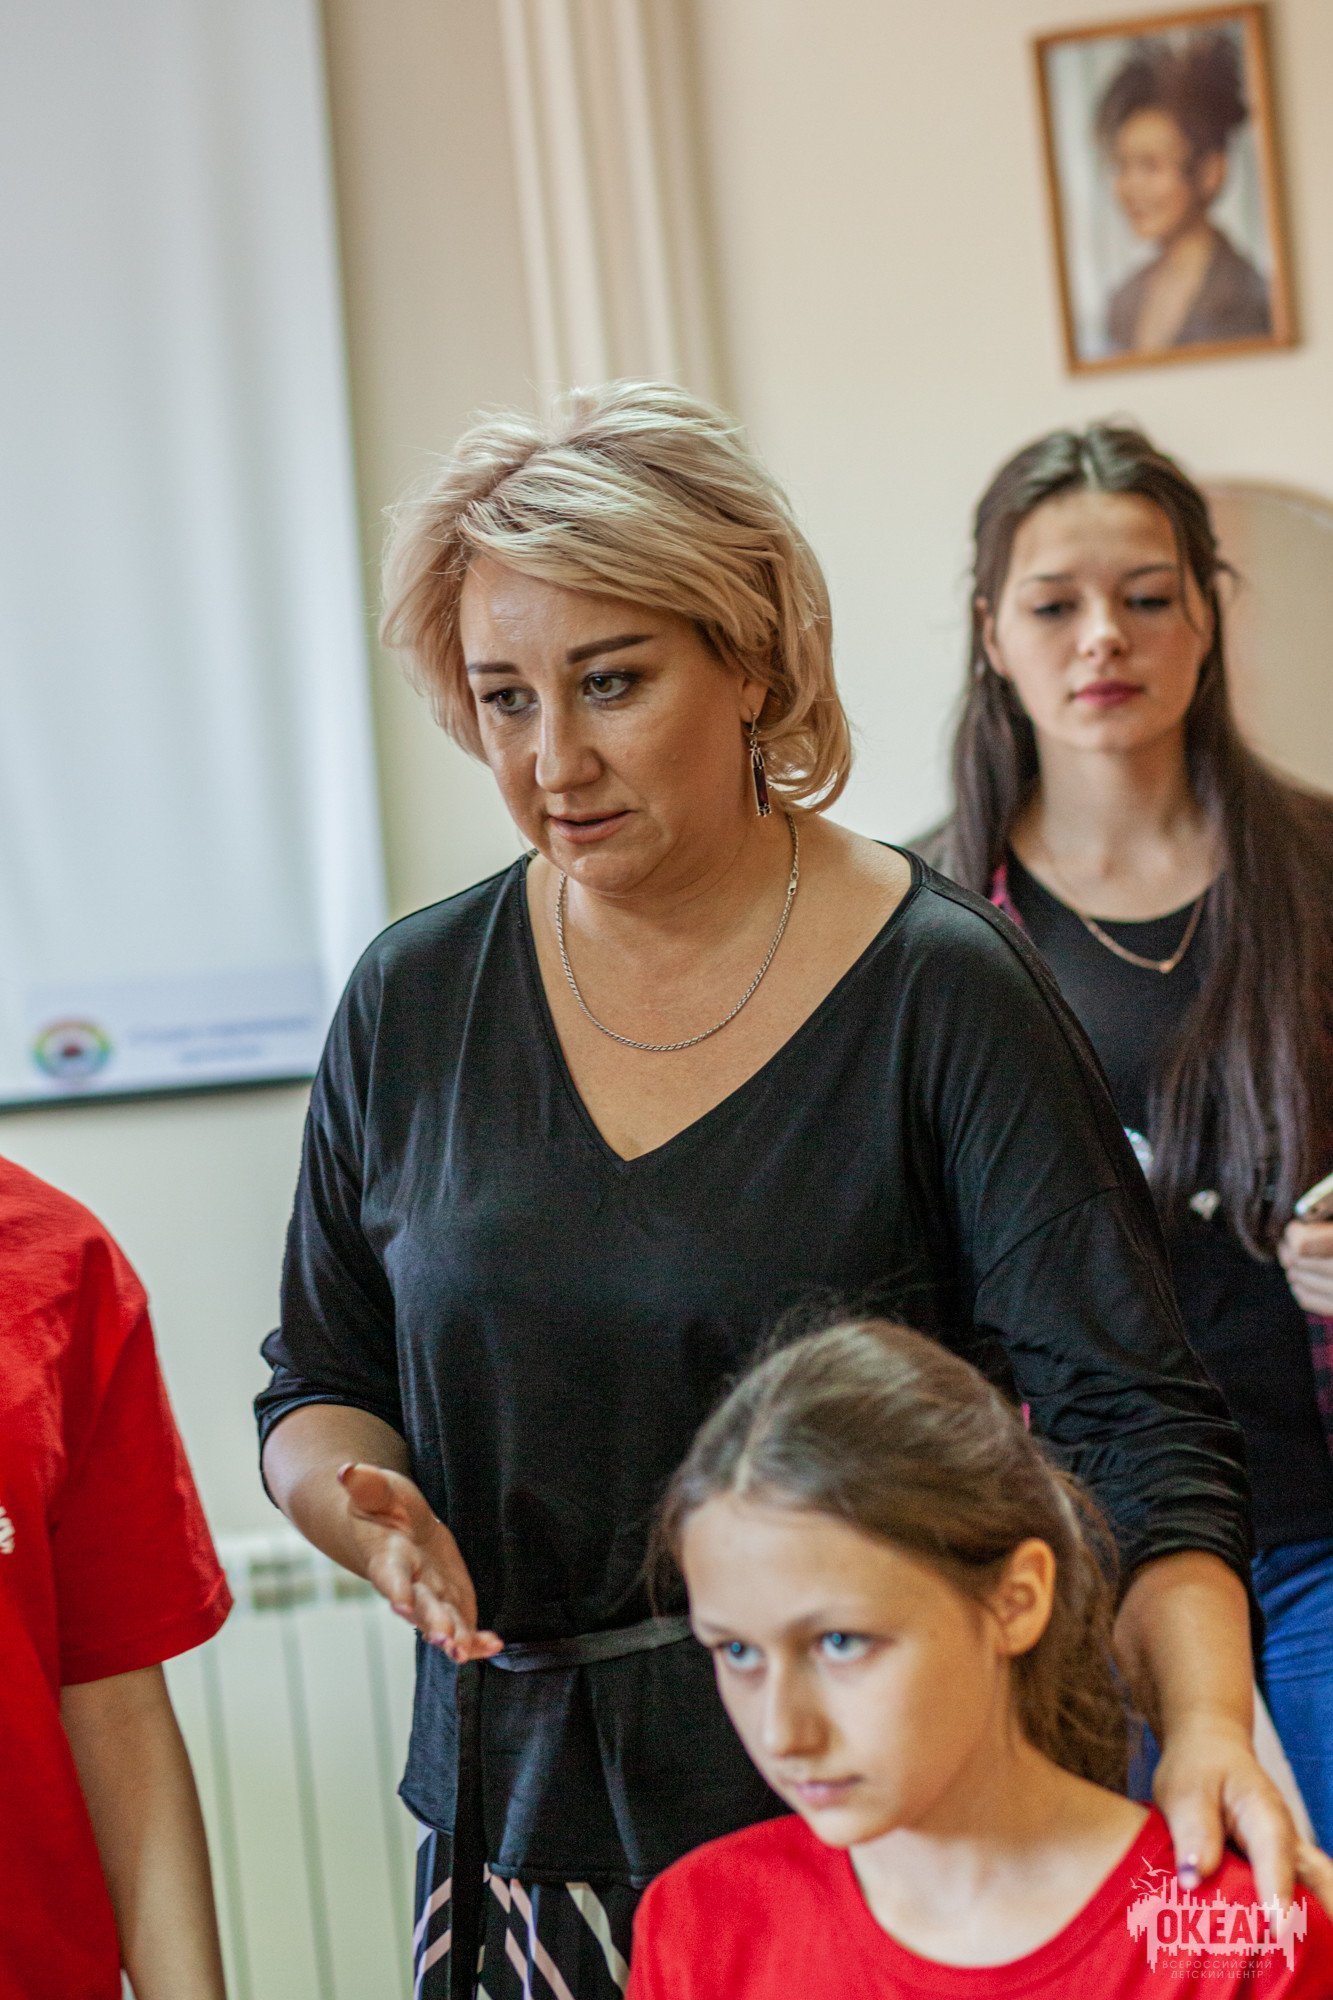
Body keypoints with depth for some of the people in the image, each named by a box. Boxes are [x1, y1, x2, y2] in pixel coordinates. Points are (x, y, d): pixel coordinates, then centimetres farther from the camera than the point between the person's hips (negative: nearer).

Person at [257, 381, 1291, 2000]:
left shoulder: (944, 993, -11)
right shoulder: (413, 1001, 1)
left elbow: (1130, 1417, -14)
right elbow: (316, 1385, 10)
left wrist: (1206, 1719, -30)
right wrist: (361, 1507, -11)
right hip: (521, 1811, 4)